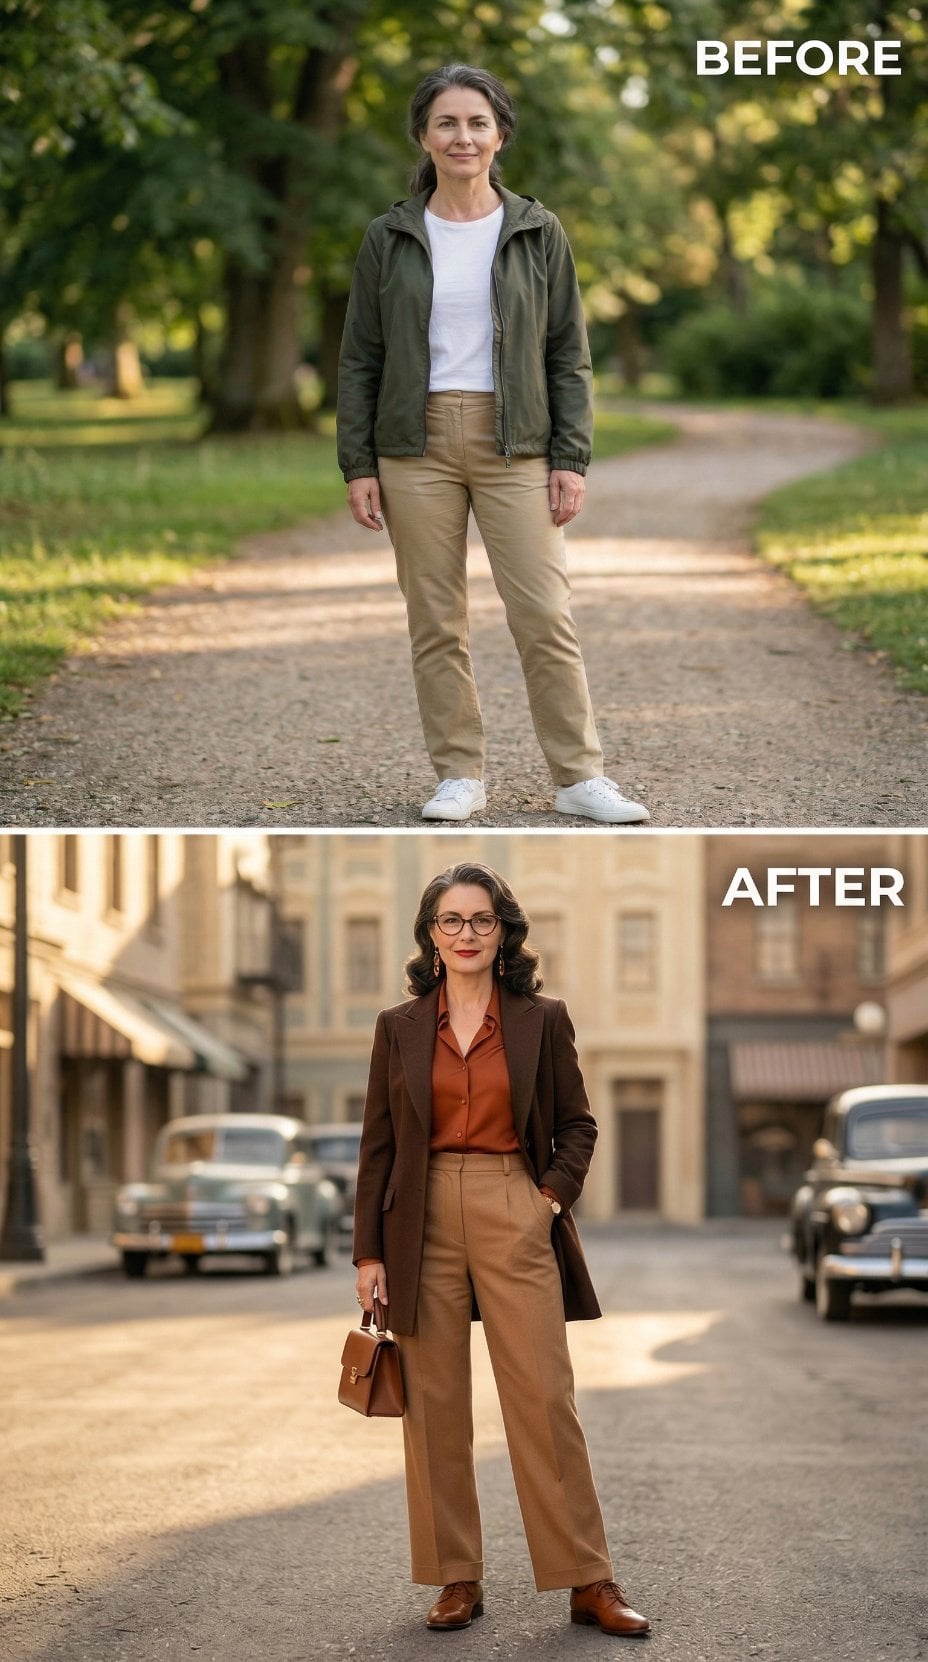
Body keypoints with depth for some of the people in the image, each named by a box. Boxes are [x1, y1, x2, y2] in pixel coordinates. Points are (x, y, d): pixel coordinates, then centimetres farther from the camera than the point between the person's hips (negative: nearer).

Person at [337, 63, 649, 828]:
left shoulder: (538, 233, 4)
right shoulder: (389, 239, 5)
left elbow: (569, 354, 5)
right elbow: (360, 358, 7)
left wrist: (572, 459, -3)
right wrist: (357, 465, 0)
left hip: (514, 447, -1)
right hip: (418, 447, 1)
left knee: (545, 614, -6)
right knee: (435, 621, 3)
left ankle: (580, 776, 1)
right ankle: (460, 776, 12)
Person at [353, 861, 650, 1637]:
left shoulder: (542, 1019, 4)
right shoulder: (399, 1027, 7)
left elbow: (577, 1122, 11)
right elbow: (378, 1144, 7)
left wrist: (555, 1194, -6)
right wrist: (368, 1252, 2)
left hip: (515, 1221, -1)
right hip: (425, 1223, 1)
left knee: (546, 1398, -5)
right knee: (435, 1406, 2)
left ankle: (589, 1581, 0)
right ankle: (456, 1580, 10)